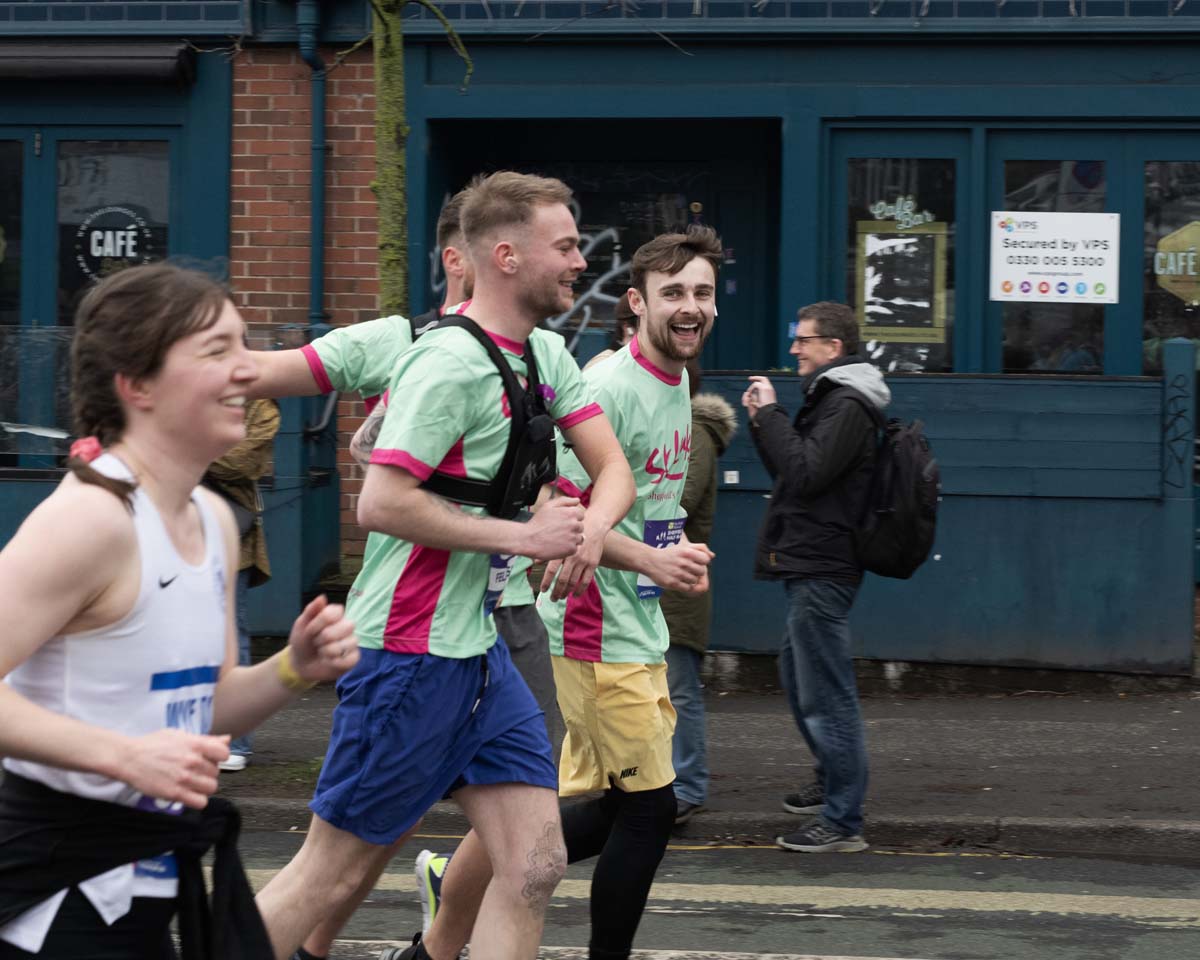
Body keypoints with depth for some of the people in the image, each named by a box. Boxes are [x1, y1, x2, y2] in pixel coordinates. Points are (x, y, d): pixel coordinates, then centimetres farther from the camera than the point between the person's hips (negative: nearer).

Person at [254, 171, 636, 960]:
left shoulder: (546, 355, 10)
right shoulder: (452, 362, -18)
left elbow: (613, 471, 10)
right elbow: (381, 503, -24)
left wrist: (592, 526, -13)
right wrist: (524, 536, -20)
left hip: (480, 651, 9)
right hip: (410, 654, -9)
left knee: (536, 864, 2)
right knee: (333, 873, -1)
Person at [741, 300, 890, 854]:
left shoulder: (847, 407, -14)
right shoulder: (830, 398, 19)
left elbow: (805, 472, -23)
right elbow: (789, 470, 21)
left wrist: (772, 416, -15)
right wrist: (763, 421, 7)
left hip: (821, 571, -11)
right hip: (808, 565, 11)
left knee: (825, 694, -11)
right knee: (799, 677, 24)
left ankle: (842, 821, -10)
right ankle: (833, 783, 38)